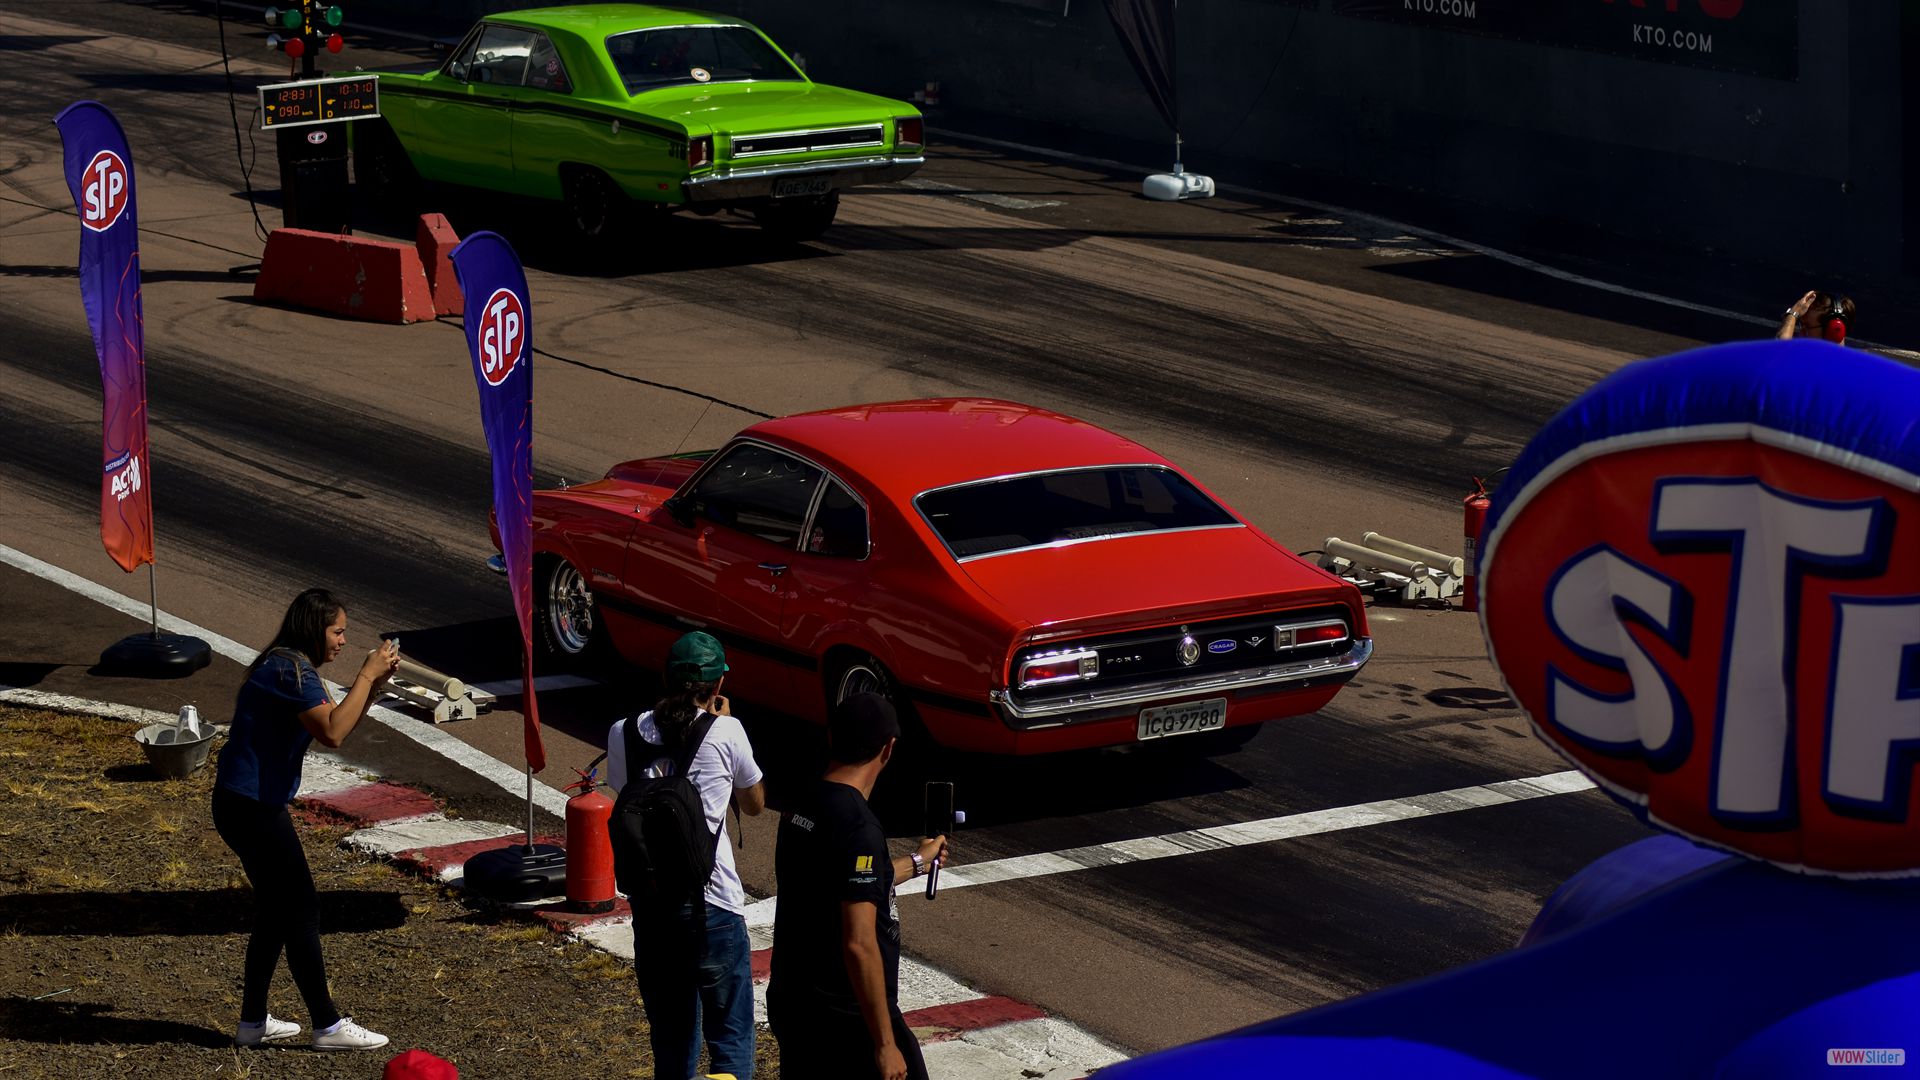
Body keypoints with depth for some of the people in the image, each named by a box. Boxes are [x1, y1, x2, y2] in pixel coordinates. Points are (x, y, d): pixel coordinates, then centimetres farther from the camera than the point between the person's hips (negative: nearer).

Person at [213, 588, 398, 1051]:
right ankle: (328, 1026, 4)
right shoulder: (290, 672, -19)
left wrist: (374, 681, 3)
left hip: (253, 804, 11)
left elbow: (338, 722, 17)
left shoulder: (291, 668, 14)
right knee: (300, 911, -3)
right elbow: (333, 733, -28)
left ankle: (253, 1022, 24)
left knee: (277, 910, 17)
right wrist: (367, 674, -22)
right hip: (251, 808, -11)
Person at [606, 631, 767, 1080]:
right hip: (712, 904, -4)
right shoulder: (726, 732, -7)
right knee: (731, 1038, 4)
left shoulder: (623, 734, 2)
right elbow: (755, 804, 9)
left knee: (670, 1039, 16)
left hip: (650, 904, 4)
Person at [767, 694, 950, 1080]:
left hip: (789, 1004, 8)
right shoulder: (857, 826, -22)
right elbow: (858, 944, -25)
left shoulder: (801, 809, 5)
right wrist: (885, 1044, -20)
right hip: (845, 1019, -8)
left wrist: (916, 861, 40)